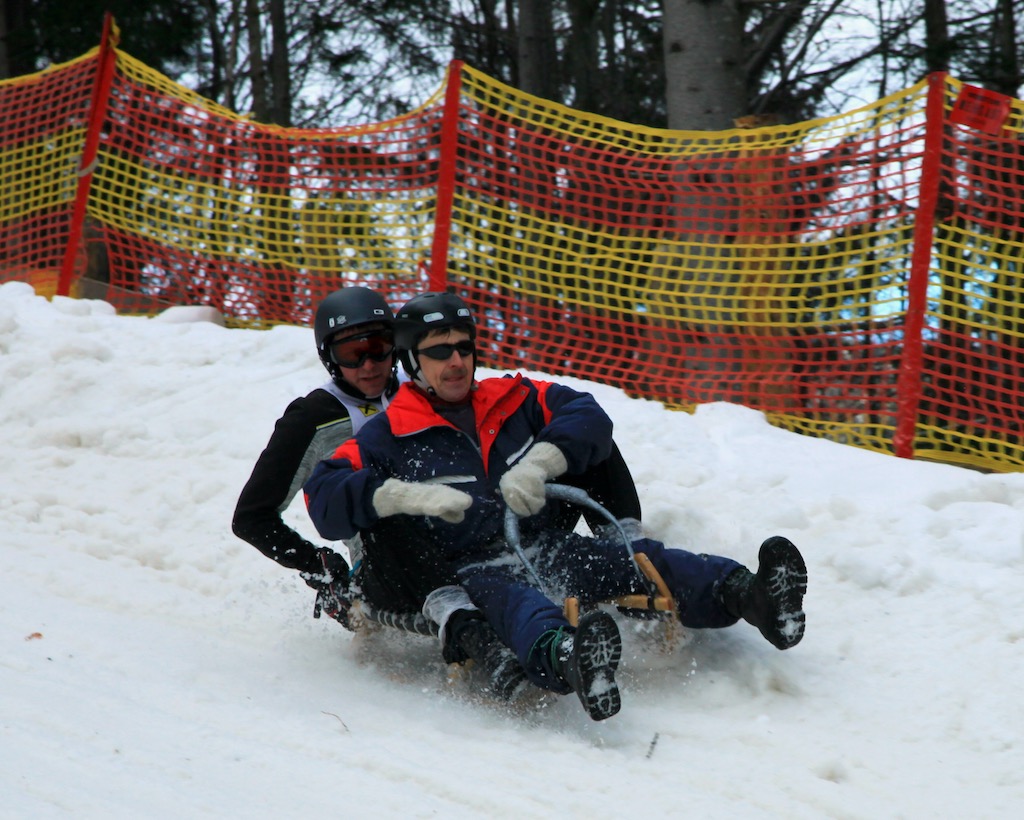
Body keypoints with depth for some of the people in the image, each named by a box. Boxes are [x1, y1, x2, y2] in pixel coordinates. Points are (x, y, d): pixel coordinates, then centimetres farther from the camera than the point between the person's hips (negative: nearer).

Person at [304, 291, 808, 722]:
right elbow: (324, 496, -5)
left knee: (640, 561, -21)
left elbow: (588, 419, 9)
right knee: (509, 597, -41)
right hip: (468, 569, -6)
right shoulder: (390, 436, 7)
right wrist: (409, 495, -18)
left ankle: (746, 594, -44)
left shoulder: (511, 401, 19)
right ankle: (567, 660, -75)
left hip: (546, 548, 6)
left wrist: (539, 462, -10)